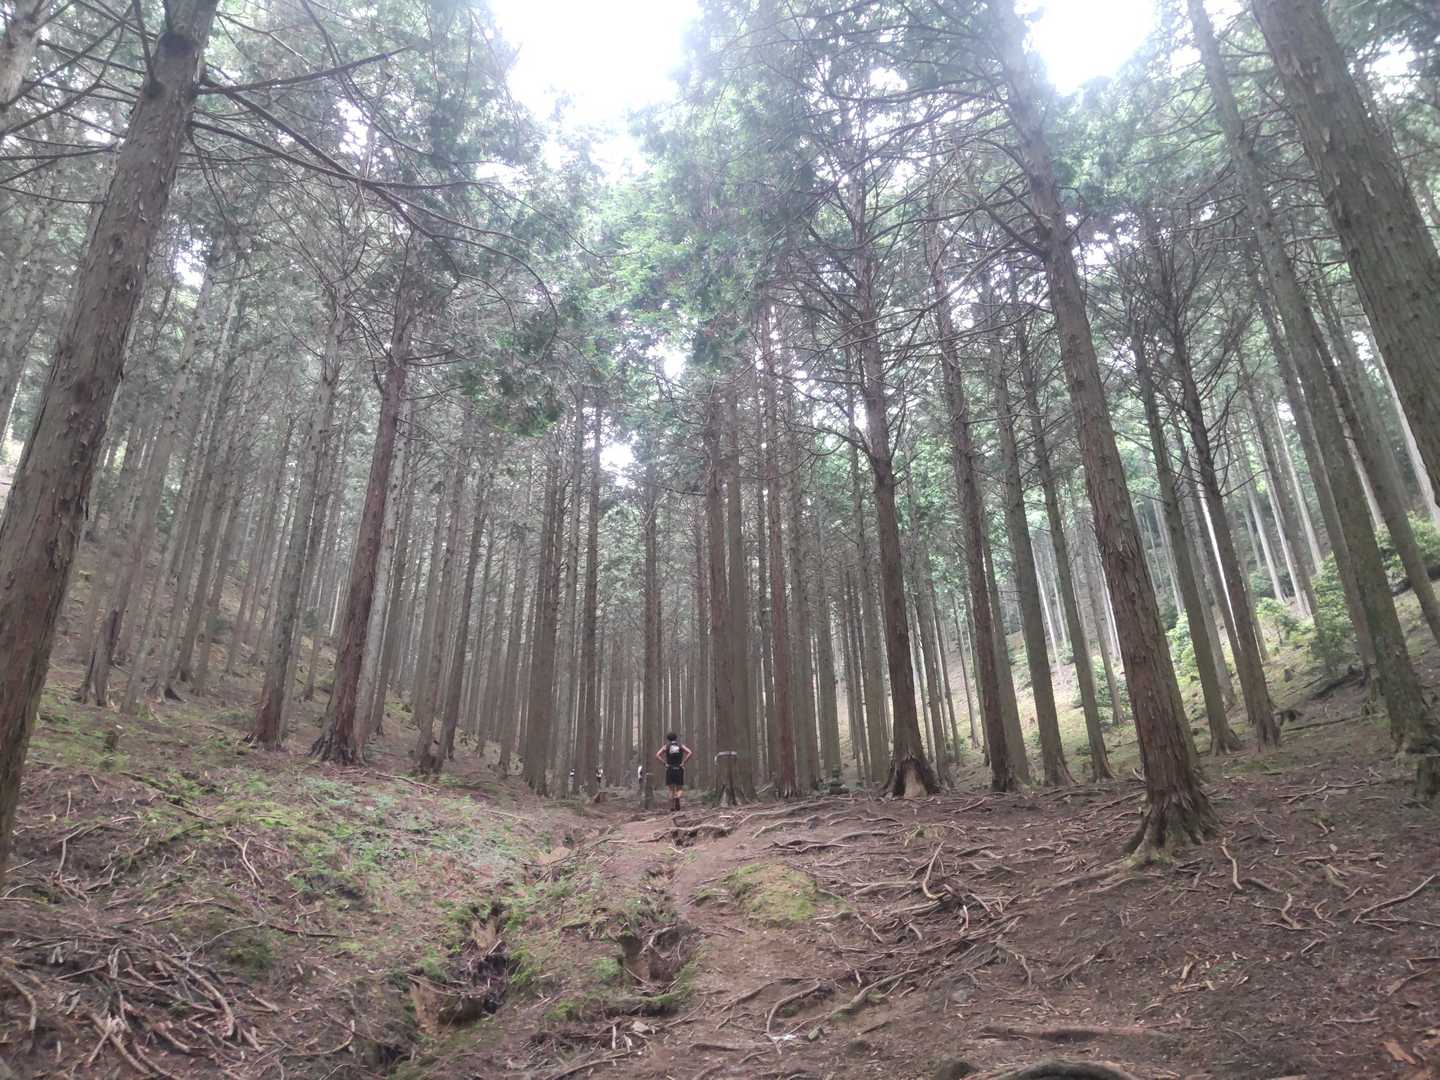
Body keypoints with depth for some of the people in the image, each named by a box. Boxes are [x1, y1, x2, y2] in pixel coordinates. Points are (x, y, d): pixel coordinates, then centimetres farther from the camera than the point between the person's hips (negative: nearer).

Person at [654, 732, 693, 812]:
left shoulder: (666, 746, 6)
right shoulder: (681, 745, 7)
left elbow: (657, 755, -8)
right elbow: (690, 752, -10)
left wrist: (664, 764, -5)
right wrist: (683, 762, -7)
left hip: (670, 770, 0)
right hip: (679, 769, 0)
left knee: (671, 790, 9)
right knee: (680, 789, 6)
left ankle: (672, 807, -1)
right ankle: (677, 797, -26)